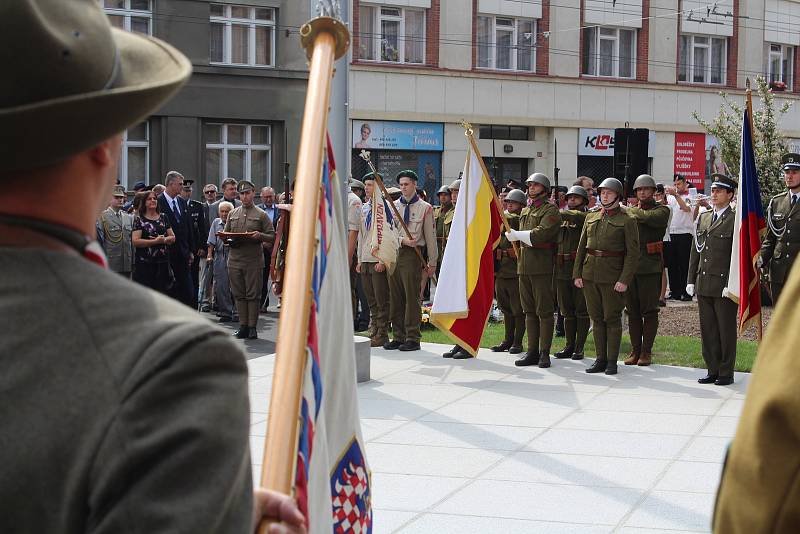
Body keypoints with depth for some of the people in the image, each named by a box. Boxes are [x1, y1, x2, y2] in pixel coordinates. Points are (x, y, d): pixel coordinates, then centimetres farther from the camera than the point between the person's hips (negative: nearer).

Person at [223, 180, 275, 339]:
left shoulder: (261, 215, 4)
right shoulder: (232, 214, 16)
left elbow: (272, 236, 2)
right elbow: (225, 234, 20)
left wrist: (260, 236, -16)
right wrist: (228, 238, -3)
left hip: (253, 260, -4)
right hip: (235, 259, 4)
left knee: (253, 295, -2)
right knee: (239, 294, 5)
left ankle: (252, 327, 3)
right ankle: (243, 326, 11)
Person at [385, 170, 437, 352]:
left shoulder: (424, 208, 3)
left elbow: (430, 236, 3)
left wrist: (432, 262, 2)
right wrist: (403, 240, -11)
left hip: (412, 255, -4)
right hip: (393, 254, 4)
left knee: (412, 296, -5)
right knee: (395, 297, 6)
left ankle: (413, 338, -1)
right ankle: (398, 337, 13)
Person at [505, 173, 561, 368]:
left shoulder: (550, 210, -5)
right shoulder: (525, 211, 19)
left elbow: (540, 234, -19)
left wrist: (516, 235, -10)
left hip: (542, 267, -8)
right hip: (524, 266, 8)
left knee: (544, 311, -4)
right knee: (529, 311, 9)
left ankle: (544, 353, -1)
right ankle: (532, 351, 14)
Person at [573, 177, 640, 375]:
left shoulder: (627, 221, -3)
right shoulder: (591, 218, 12)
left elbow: (633, 253, -7)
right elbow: (581, 247, 14)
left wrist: (624, 280, -15)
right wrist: (577, 273, 6)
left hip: (613, 277, -5)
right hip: (590, 275, 5)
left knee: (612, 319, 0)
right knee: (596, 318, 9)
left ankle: (612, 361, 7)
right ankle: (600, 359, 16)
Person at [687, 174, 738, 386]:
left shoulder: (735, 220, -6)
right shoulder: (703, 217, 15)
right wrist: (691, 279, 13)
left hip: (725, 286, -6)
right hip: (704, 285, 6)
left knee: (726, 330, 2)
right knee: (707, 330, 10)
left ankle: (726, 373, 10)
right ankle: (713, 370, 19)